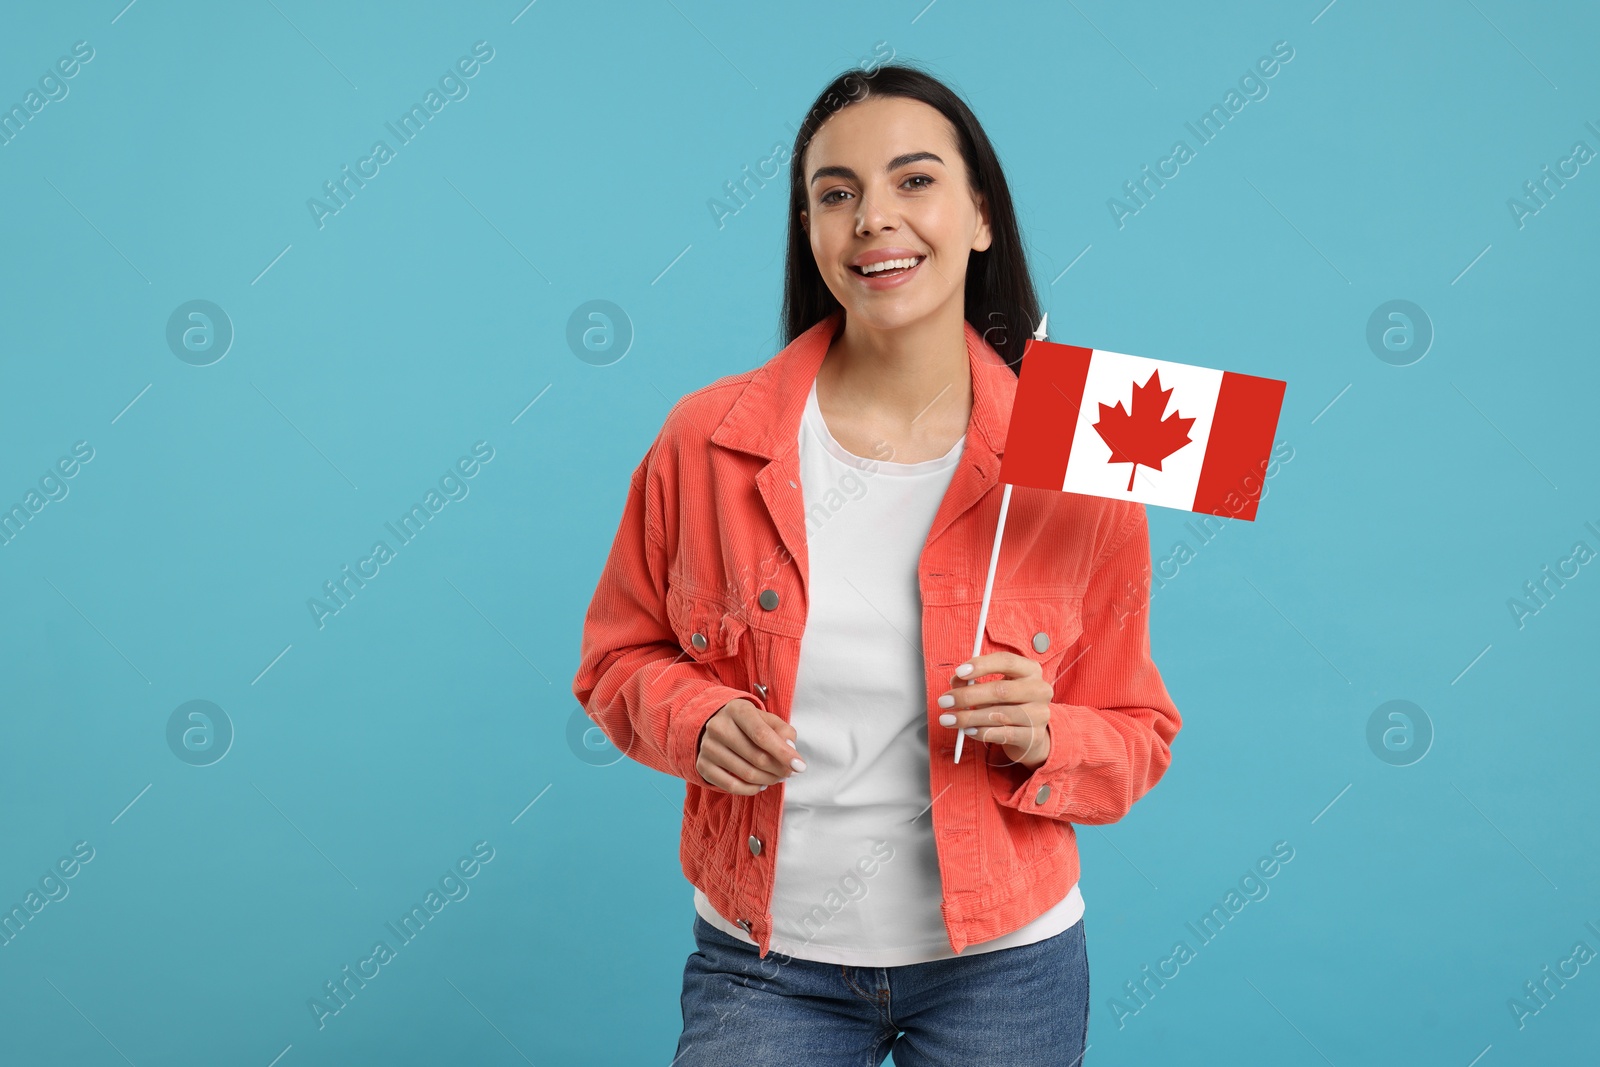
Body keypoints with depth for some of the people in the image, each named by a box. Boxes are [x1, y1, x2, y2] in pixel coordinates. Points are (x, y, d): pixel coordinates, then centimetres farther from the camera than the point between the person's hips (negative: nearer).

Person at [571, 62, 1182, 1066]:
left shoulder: (1073, 467, -10)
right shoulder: (710, 440, -8)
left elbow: (1136, 737, 0)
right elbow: (621, 655, 5)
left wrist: (1043, 741, -20)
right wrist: (698, 717, -14)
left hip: (1000, 968, 0)